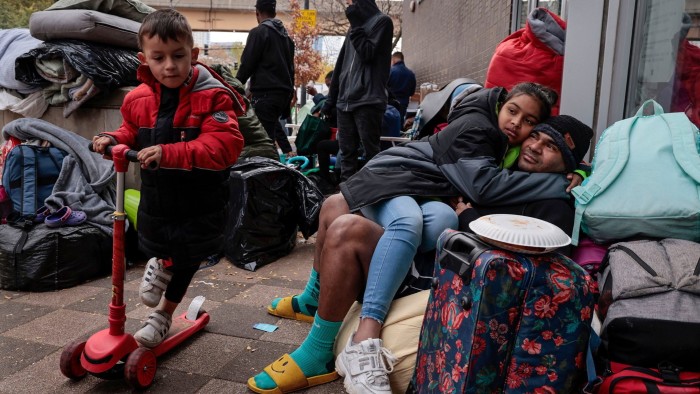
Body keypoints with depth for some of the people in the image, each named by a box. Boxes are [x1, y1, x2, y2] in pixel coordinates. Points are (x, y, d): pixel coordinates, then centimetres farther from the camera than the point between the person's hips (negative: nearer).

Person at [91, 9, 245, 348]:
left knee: (187, 260, 15)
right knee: (155, 243, 23)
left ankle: (163, 314, 40)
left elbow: (224, 146, -33)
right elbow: (132, 132, 13)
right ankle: (161, 263, 61)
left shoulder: (212, 97, -22)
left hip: (199, 202, -3)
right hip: (156, 197, 3)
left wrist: (170, 153, -41)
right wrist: (114, 139, -11)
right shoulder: (138, 98, -6)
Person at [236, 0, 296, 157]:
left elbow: (247, 64, -9)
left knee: (265, 133, -7)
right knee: (272, 122, 26)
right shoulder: (286, 35, 16)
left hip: (265, 92, -8)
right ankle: (287, 150, 22)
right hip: (283, 92, 8)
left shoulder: (258, 32, -6)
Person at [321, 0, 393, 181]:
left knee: (371, 153, -8)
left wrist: (355, 25, -4)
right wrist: (331, 99, 18)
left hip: (368, 101, -7)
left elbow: (368, 54, -11)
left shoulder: (382, 22, 3)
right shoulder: (357, 26, 24)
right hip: (345, 101, 7)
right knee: (346, 153, 6)